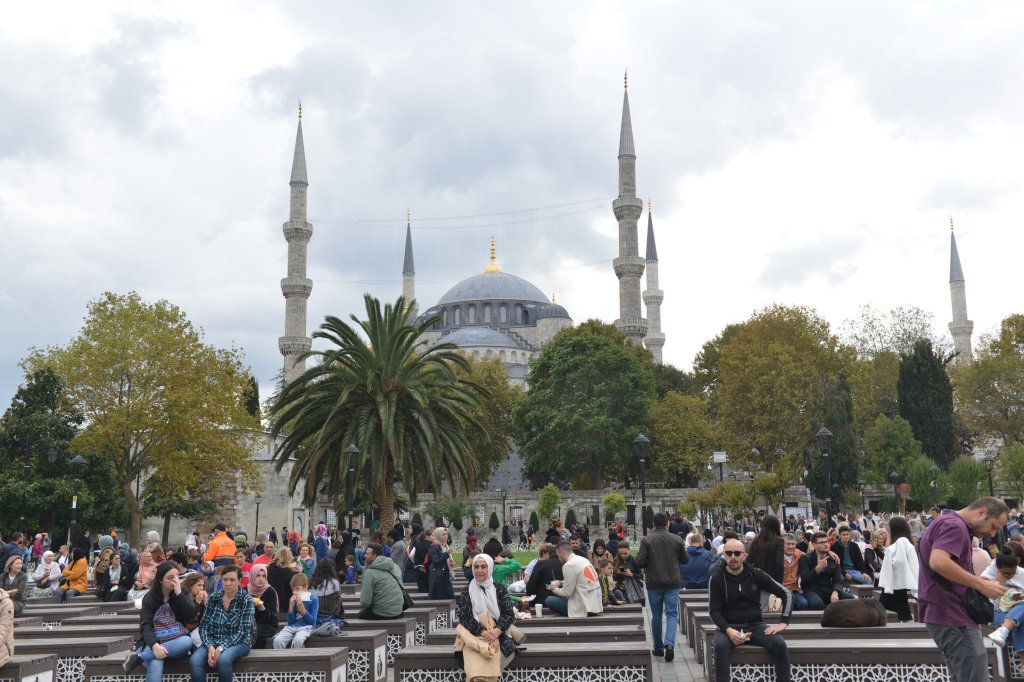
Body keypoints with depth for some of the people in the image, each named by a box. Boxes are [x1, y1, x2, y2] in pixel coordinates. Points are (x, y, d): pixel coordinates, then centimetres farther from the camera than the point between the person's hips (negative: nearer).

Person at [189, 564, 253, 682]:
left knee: (223, 660, -36)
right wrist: (210, 646, -18)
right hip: (213, 642, 3)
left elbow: (243, 631, -13)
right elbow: (204, 626, 0)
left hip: (237, 642, -3)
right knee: (194, 661, -28)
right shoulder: (213, 598, 4)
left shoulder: (246, 600, -6)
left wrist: (221, 648, -22)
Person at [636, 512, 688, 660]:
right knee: (672, 614, 2)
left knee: (656, 615, 12)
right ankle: (669, 643, -18)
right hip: (672, 583, 0)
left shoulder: (646, 540, -8)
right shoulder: (677, 539, -3)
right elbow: (685, 560, 7)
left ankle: (658, 648, 19)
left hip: (653, 583, 0)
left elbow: (640, 562, -12)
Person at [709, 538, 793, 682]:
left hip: (755, 625, 2)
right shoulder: (717, 579, -1)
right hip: (729, 626, -2)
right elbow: (714, 611, -4)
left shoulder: (756, 574, 4)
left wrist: (784, 623, -2)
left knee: (780, 645, -25)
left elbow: (786, 594, 8)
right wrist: (728, 630, -23)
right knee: (720, 646, -35)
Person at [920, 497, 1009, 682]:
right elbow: (939, 562, -31)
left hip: (945, 612, 11)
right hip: (952, 614, -11)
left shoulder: (949, 523, 19)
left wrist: (977, 582, 15)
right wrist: (980, 584, -23)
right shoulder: (954, 525, -15)